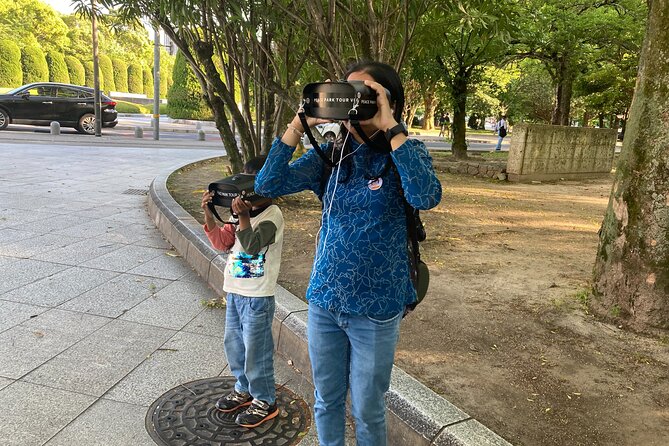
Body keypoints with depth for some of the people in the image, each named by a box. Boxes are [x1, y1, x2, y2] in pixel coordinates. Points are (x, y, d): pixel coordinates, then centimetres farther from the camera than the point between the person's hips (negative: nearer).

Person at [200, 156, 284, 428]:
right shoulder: (243, 210, 7)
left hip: (257, 297, -8)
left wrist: (243, 216, -36)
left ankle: (265, 401, 22)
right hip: (234, 291, 8)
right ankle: (244, 388, 41)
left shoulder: (272, 216, -17)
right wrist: (209, 213, -2)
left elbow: (253, 245, -28)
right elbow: (222, 242, 8)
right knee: (233, 343, 20)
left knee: (256, 349, 3)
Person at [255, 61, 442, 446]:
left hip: (376, 309, -3)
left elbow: (427, 197, -31)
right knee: (327, 402, 21)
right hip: (324, 301, 4)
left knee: (367, 410, 16)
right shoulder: (331, 154, 0)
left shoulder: (406, 153, -10)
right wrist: (301, 122, -16)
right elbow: (268, 185, -10)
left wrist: (390, 127, -27)